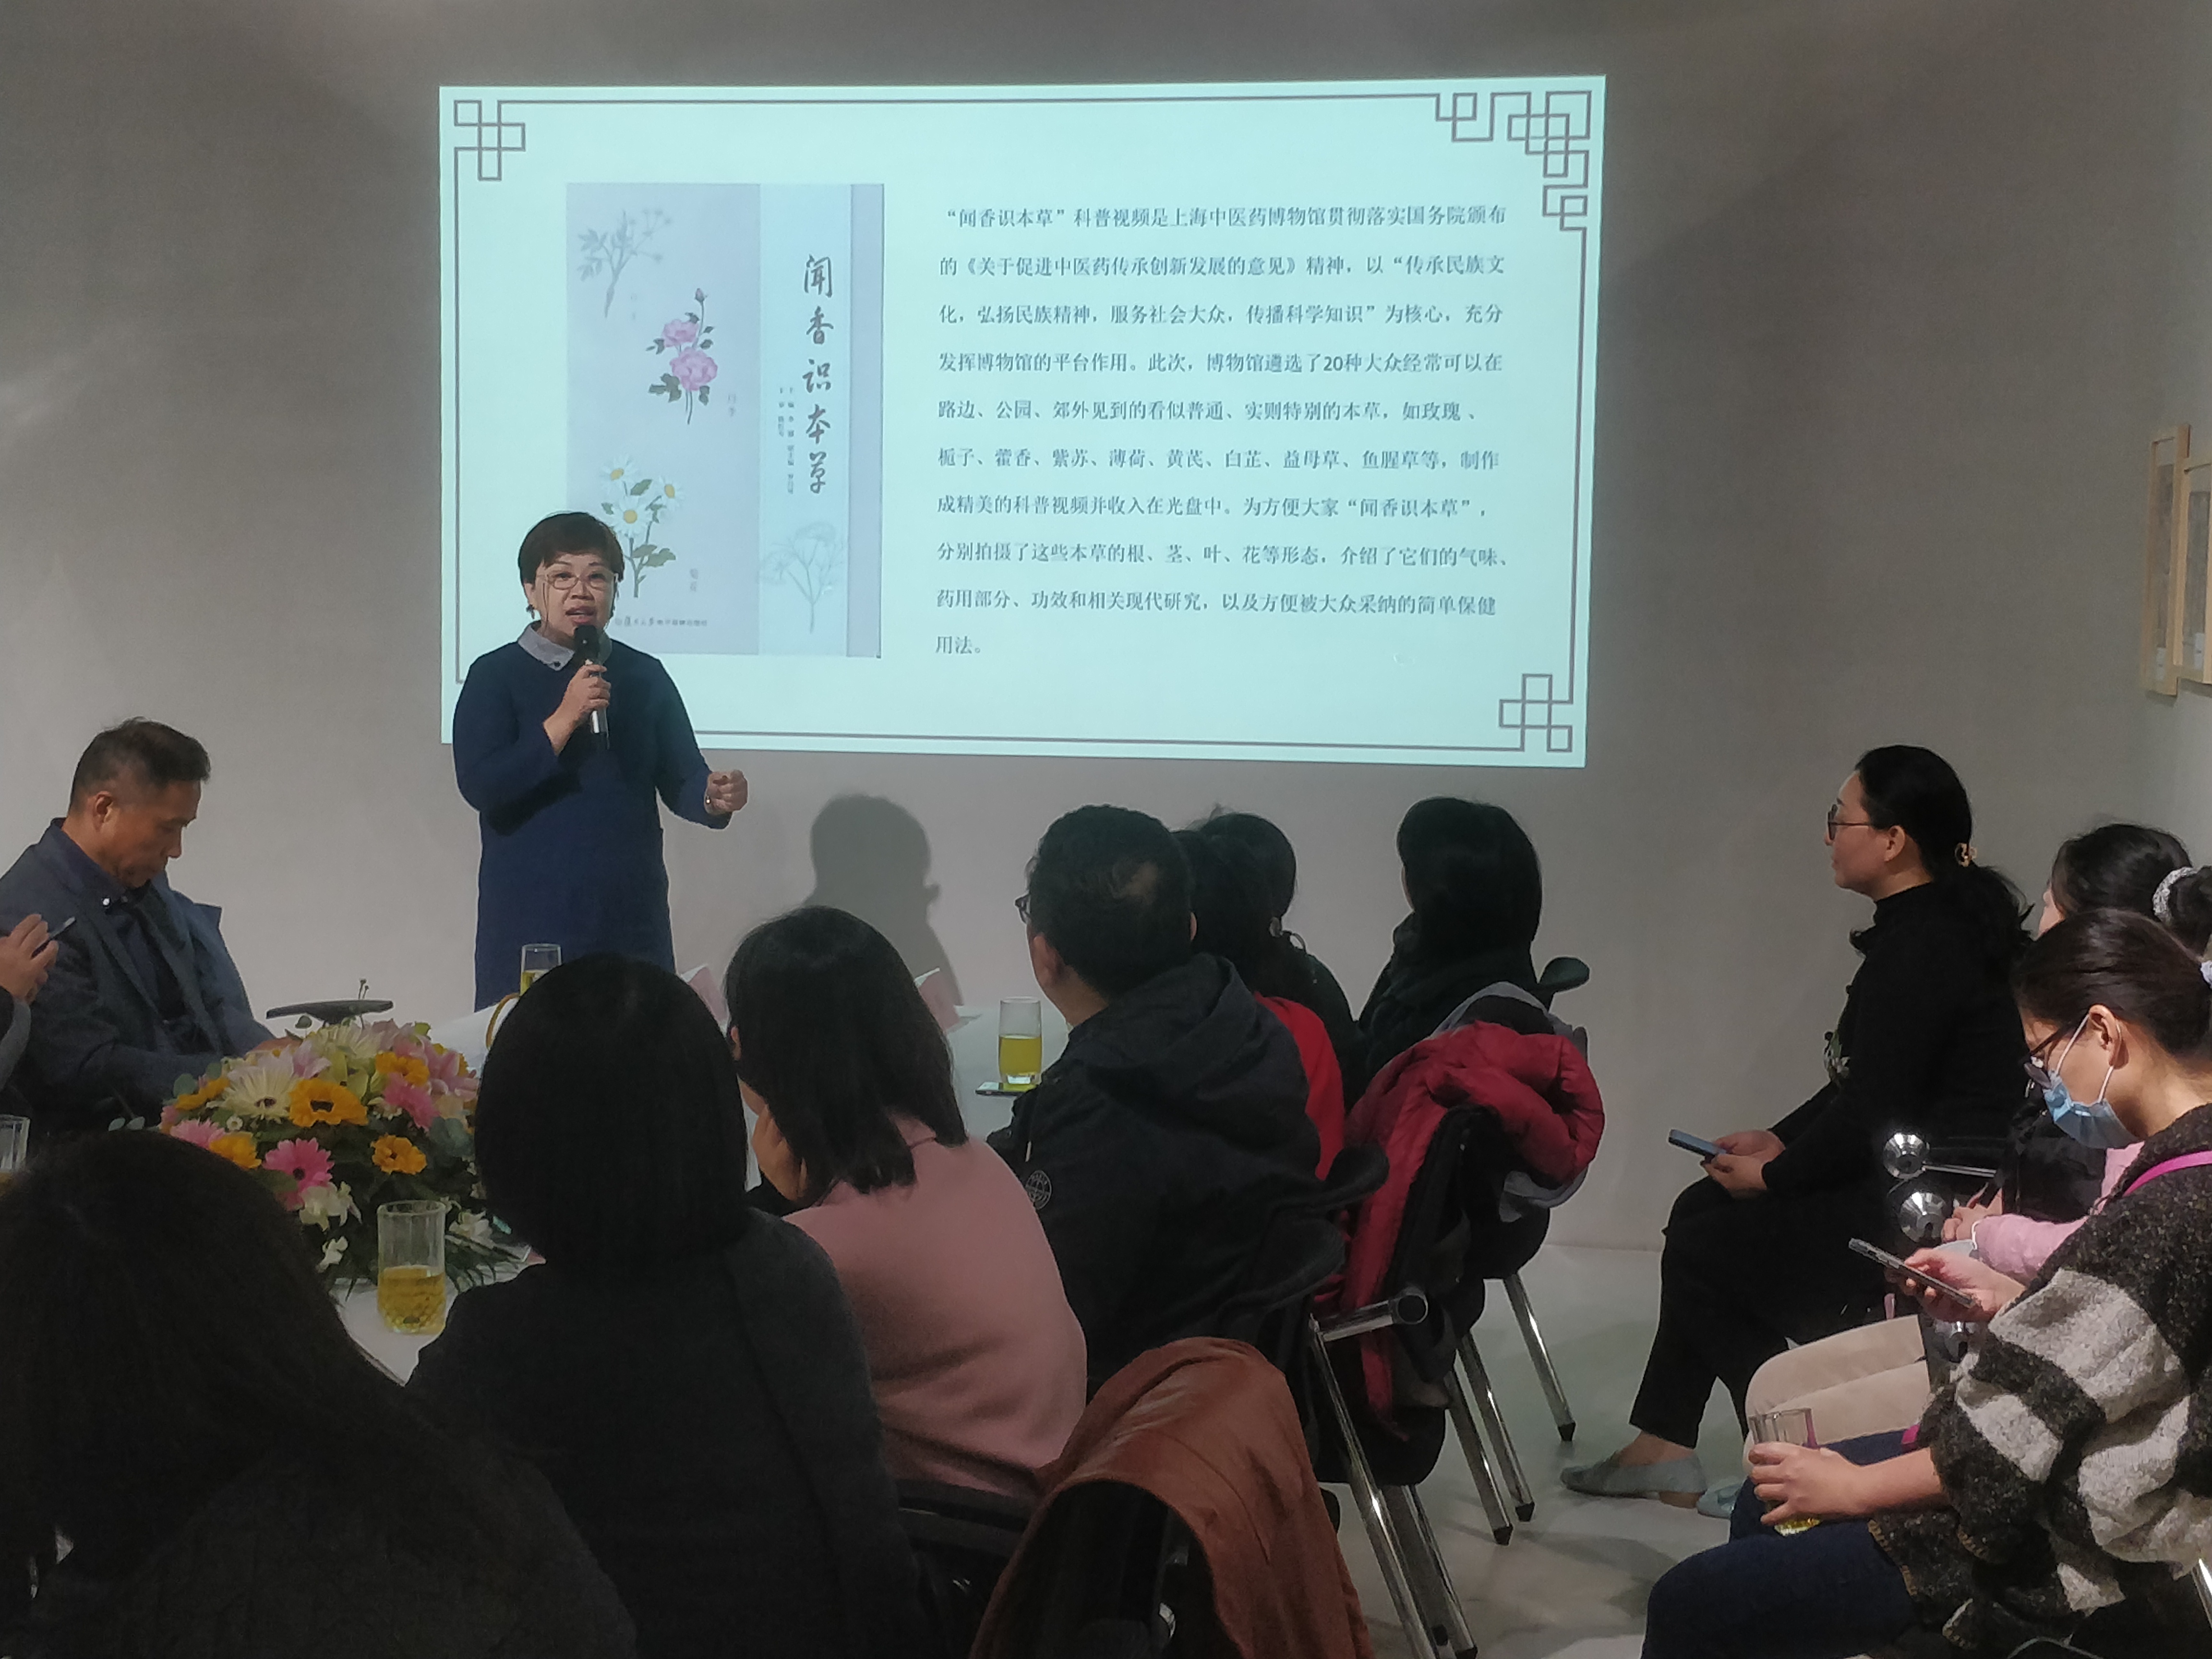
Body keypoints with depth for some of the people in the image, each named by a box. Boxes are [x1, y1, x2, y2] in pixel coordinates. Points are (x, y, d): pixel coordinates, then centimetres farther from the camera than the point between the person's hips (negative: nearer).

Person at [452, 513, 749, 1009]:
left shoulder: (644, 677, 10)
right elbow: (479, 785, -11)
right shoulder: (496, 676, 1)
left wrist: (714, 796, -13)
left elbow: (681, 781, 10)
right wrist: (565, 720, -18)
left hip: (632, 917, 3)